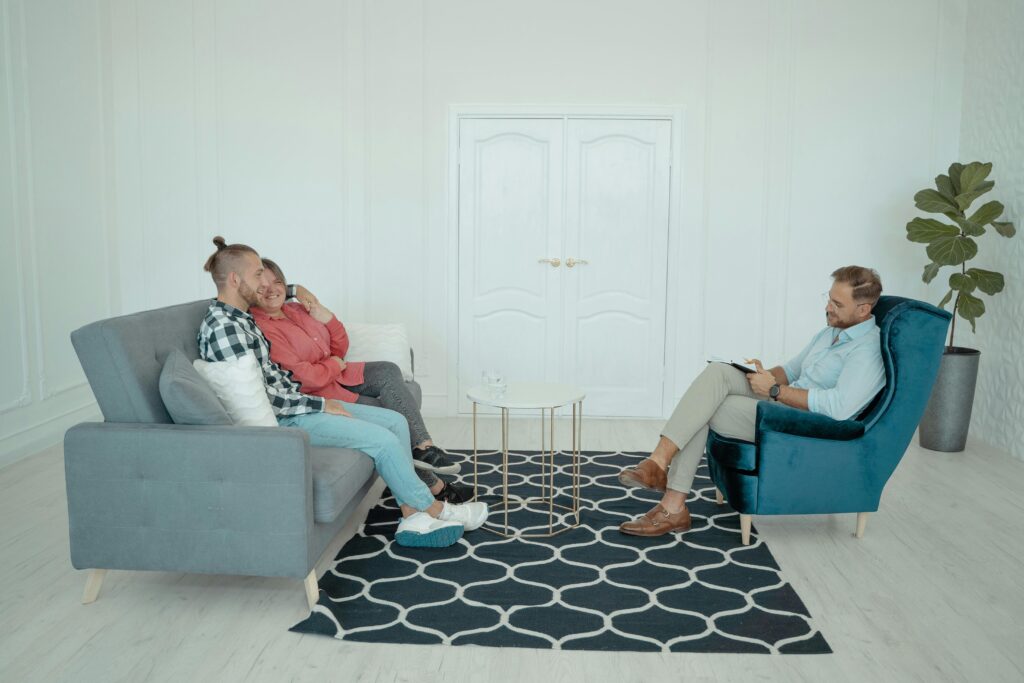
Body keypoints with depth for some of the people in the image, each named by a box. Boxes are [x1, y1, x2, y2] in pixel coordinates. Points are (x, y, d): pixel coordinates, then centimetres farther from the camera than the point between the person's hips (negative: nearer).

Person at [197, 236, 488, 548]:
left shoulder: (238, 317, 13)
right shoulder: (223, 327, -19)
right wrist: (321, 405, -14)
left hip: (293, 402, 11)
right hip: (280, 420, -11)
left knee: (395, 421, 3)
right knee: (382, 439, -16)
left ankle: (413, 519, -2)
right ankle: (433, 509, 5)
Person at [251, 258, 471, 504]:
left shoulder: (296, 309, 9)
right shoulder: (259, 328, -17)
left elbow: (340, 349, 14)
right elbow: (300, 377, -23)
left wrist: (326, 317, -2)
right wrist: (335, 365, -6)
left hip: (337, 376, 8)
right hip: (315, 396, -8)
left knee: (388, 371, -14)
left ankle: (424, 448, -21)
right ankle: (434, 487, -6)